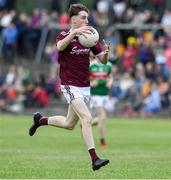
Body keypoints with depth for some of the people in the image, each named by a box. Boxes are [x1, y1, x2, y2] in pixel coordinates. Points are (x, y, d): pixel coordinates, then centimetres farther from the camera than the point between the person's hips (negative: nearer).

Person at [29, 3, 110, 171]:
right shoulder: (64, 35, -8)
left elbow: (103, 61, 7)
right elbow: (60, 47, -33)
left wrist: (105, 52, -17)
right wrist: (74, 33, -49)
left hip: (85, 87, 7)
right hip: (70, 86, -7)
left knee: (69, 124, 16)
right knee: (87, 118, -22)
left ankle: (40, 120, 42)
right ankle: (94, 159, -24)